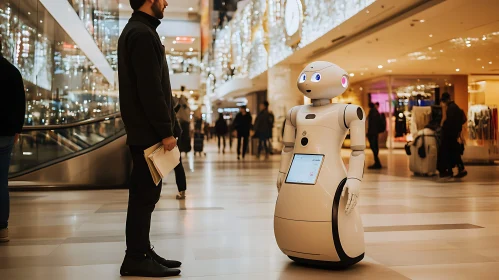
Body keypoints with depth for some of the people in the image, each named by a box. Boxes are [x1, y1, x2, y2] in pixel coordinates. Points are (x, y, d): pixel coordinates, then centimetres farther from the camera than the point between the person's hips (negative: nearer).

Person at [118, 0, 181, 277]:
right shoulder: (142, 33, -12)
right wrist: (166, 131, -18)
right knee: (145, 194, -6)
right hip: (148, 131, -10)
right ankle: (136, 259, 1)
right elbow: (150, 89, -20)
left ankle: (142, 252, 19)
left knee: (145, 194, 12)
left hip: (144, 131, 10)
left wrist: (164, 128, 18)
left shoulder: (136, 31, 21)